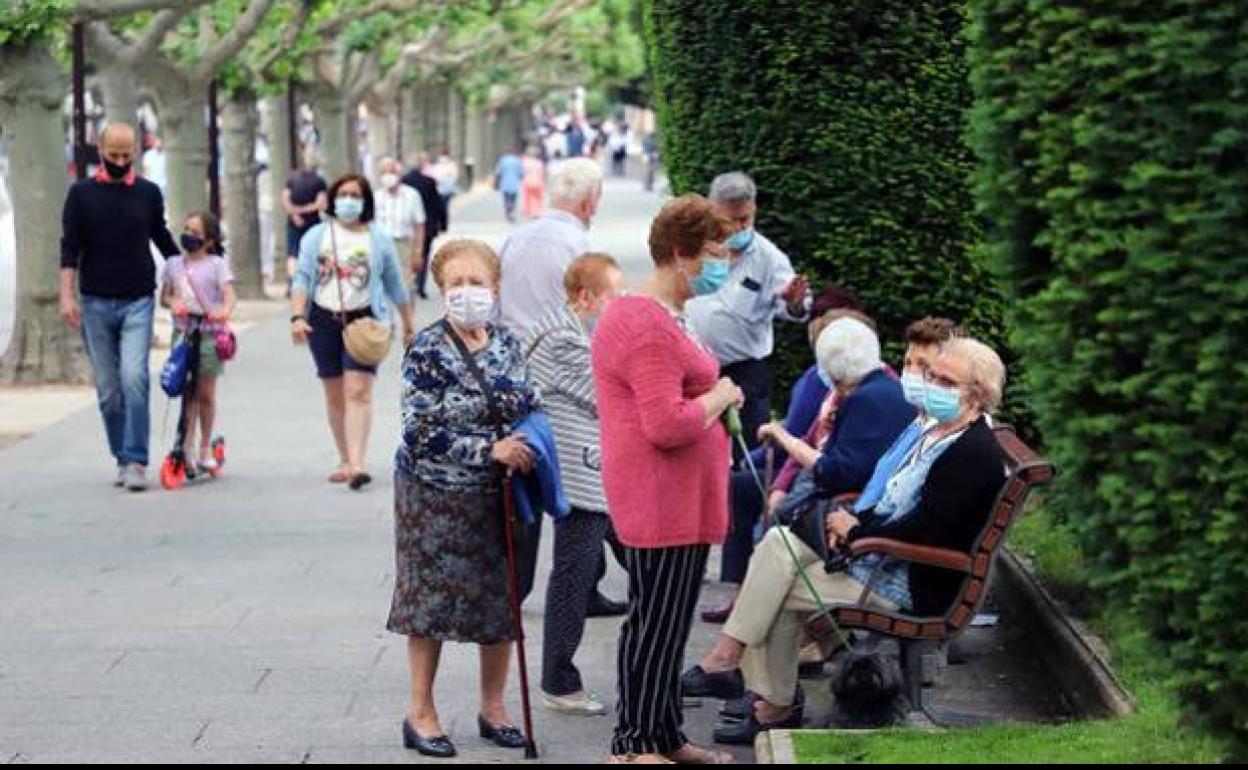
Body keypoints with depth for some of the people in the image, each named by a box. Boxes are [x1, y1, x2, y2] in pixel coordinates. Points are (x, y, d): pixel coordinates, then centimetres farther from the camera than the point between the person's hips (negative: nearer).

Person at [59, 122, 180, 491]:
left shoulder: (148, 193, 6)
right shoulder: (81, 193, 4)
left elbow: (162, 237, 20)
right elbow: (69, 247, 1)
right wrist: (66, 295, -8)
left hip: (138, 301, -1)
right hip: (95, 303, 1)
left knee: (134, 378, -16)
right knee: (108, 389, 5)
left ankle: (137, 461, -15)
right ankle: (122, 459, 15)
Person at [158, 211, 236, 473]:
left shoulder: (216, 264, -1)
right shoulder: (173, 264, 11)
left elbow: (229, 294, -10)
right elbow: (164, 296, 17)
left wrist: (224, 310, -33)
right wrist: (172, 302, -8)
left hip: (209, 333, -3)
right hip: (183, 332, 3)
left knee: (205, 393, 3)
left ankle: (205, 450, 15)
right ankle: (188, 449, -2)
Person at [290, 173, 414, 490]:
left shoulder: (378, 240, 5)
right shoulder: (316, 237, 6)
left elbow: (395, 286, 11)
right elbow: (302, 279, 1)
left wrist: (408, 327, 15)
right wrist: (297, 317, -14)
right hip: (324, 319, 2)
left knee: (358, 392, -15)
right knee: (335, 395, 8)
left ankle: (356, 464, -22)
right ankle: (345, 460, 19)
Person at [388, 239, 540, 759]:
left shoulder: (507, 344, 4)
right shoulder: (427, 350, -11)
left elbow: (529, 407, 15)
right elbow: (421, 432, -16)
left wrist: (528, 443, -7)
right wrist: (490, 449, -21)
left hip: (497, 496, 5)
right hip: (436, 495, -5)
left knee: (501, 597, 9)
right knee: (432, 599, 1)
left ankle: (493, 707, 23)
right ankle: (421, 713, 13)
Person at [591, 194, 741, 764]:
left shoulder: (664, 315, 17)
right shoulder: (647, 327, -20)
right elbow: (668, 425, -26)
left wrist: (716, 398, 14)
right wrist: (720, 397, -12)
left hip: (682, 499, 11)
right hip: (660, 502, -11)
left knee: (669, 623, 17)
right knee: (655, 622, -4)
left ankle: (664, 735, 26)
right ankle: (633, 744, 4)